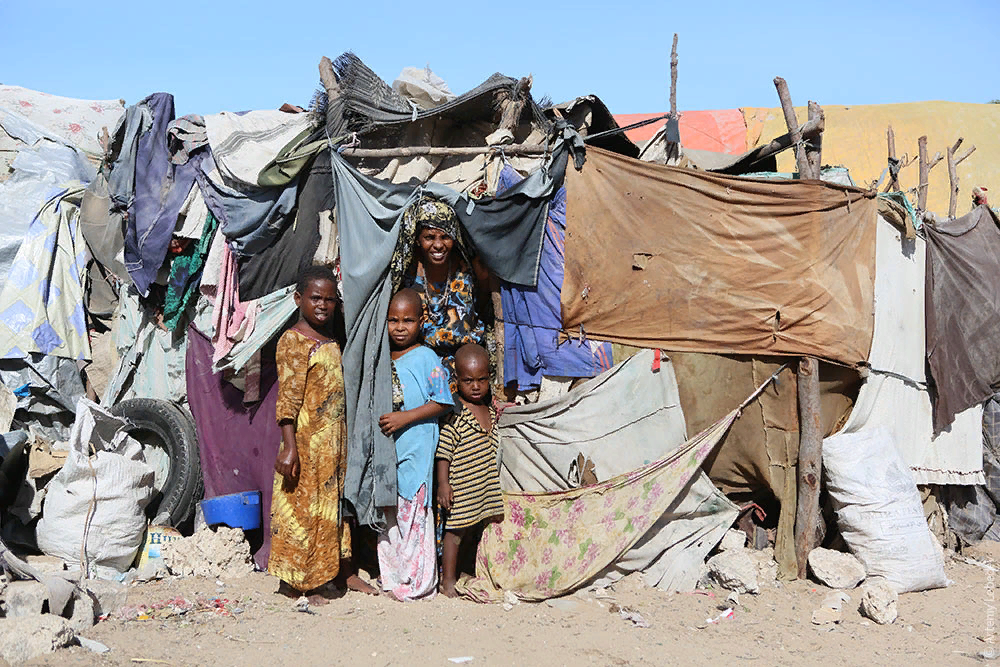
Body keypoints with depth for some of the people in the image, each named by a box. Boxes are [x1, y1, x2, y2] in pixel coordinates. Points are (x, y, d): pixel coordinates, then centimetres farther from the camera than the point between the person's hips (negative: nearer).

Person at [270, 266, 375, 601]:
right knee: (305, 504, 0)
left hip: (336, 441, 8)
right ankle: (304, 583, 10)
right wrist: (290, 447, -23)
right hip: (307, 439, -8)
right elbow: (288, 397, -18)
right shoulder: (293, 340, -12)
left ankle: (342, 570, 29)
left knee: (336, 502, 16)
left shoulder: (331, 343, 12)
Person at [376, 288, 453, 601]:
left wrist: (405, 417, -18)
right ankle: (391, 577, 23)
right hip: (385, 448, 6)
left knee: (413, 512, -4)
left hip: (415, 449, -6)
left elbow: (442, 402, -12)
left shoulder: (426, 358, -9)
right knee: (388, 512, 12)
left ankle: (418, 582, 6)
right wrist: (375, 419, 6)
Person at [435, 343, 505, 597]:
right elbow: (443, 452, -14)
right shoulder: (455, 414, -14)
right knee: (455, 529, 1)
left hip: (486, 486, 6)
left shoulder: (492, 411, 6)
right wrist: (443, 483, -15)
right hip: (461, 486, -6)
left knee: (476, 529, 15)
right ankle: (448, 579, 12)